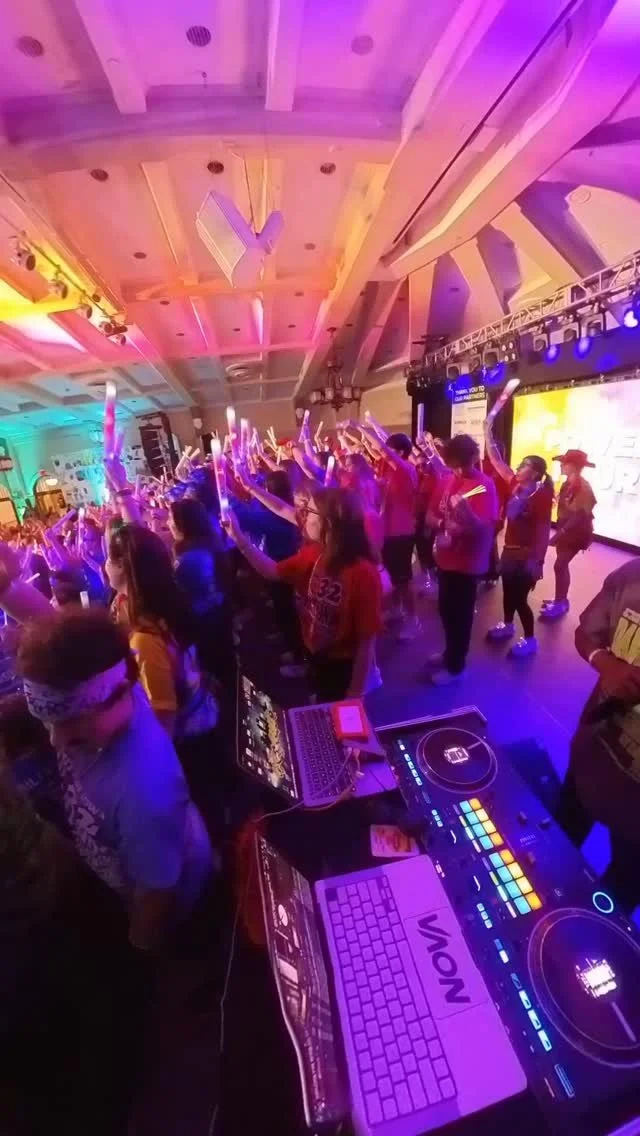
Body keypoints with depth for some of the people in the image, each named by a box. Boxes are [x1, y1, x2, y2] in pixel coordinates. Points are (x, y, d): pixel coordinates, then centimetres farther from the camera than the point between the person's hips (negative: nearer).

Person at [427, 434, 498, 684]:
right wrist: (444, 524, -16)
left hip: (468, 562, -7)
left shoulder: (485, 485, -15)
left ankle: (455, 666, 21)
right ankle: (450, 652, 39)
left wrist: (466, 512, -41)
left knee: (460, 614, 5)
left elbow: (484, 528, -23)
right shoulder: (446, 481, 4)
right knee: (446, 609, 19)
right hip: (445, 557, 7)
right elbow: (430, 516, 5)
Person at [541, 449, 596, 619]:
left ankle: (560, 604, 5)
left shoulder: (582, 487, -21)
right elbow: (563, 507, 6)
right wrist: (559, 530, 2)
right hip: (565, 528, 8)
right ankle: (561, 600, 27)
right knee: (562, 565, 14)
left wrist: (561, 532, -25)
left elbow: (579, 515, -23)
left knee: (559, 566, -7)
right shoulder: (568, 483, 5)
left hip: (576, 531, -8)